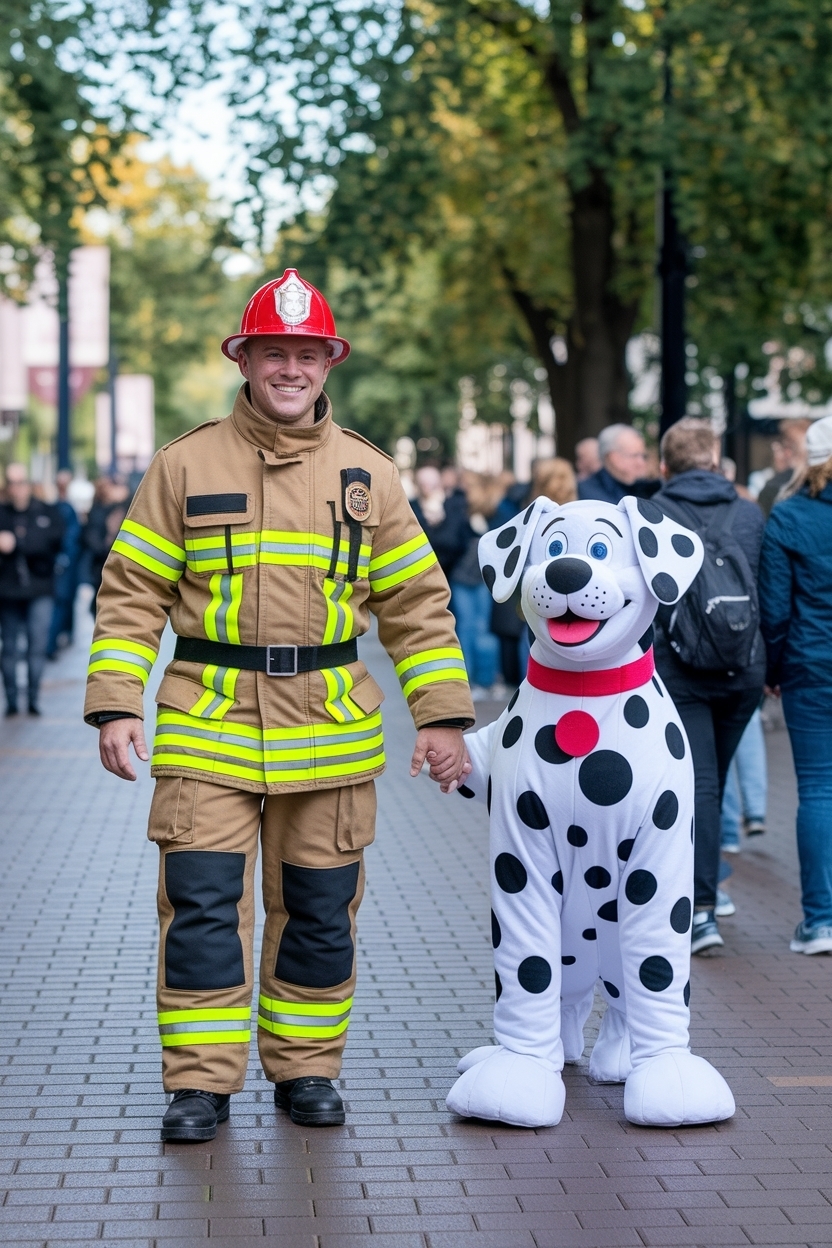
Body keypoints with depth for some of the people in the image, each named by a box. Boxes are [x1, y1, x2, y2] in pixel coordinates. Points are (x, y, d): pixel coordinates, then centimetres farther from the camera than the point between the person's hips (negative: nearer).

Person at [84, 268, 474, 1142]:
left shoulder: (368, 474, 7)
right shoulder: (185, 466, 2)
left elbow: (416, 605, 10)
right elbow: (132, 594, 4)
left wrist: (441, 715, 4)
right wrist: (114, 704, -5)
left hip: (330, 734, 2)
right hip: (208, 727, -1)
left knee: (319, 910, 8)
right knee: (202, 903, -5)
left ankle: (306, 1068, 23)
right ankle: (200, 1081, 7)